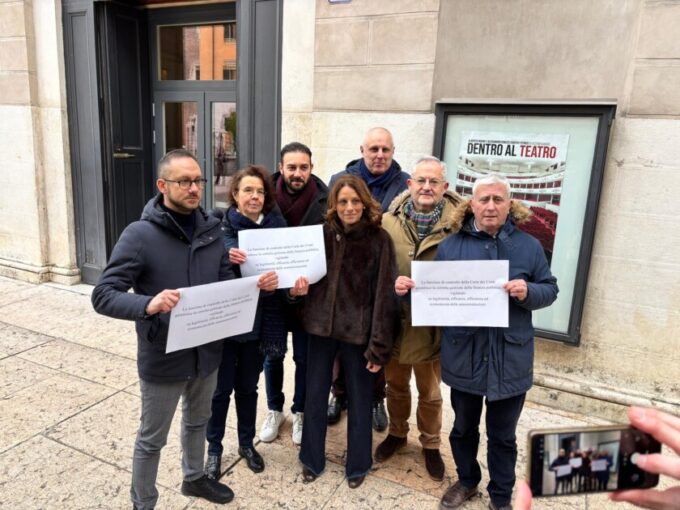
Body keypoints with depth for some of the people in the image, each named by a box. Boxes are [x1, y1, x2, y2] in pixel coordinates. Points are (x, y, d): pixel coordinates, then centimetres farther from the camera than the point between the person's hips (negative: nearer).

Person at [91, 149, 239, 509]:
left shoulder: (211, 229, -2)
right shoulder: (139, 235, -17)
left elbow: (226, 281, 6)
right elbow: (103, 295, -19)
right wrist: (148, 304, -37)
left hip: (207, 352, 5)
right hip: (163, 358, -5)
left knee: (197, 421, 27)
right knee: (152, 439, 15)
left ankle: (194, 477, 53)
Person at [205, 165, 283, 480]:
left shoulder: (277, 225, -1)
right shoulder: (222, 226, -8)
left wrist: (277, 279, -24)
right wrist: (226, 259, -32)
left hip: (260, 321, 2)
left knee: (248, 385, 18)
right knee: (221, 388, 10)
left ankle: (247, 443, 37)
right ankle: (214, 448, 31)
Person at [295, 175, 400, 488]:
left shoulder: (379, 240, -9)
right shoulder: (322, 234, 2)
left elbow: (384, 294, -10)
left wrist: (379, 345, -12)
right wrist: (297, 286, -9)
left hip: (358, 330, -3)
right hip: (321, 325, 3)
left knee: (359, 400, 13)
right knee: (314, 396, 14)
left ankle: (358, 464, 34)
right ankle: (312, 459, 36)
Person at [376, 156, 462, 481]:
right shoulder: (388, 221, -7)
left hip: (432, 323, -2)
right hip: (393, 319, 2)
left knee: (430, 392, 19)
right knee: (396, 384, 23)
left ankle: (431, 445, 42)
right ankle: (397, 433, 48)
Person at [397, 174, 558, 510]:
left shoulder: (529, 246, -1)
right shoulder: (451, 245, -1)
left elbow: (550, 290, 2)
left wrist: (528, 292, -20)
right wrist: (408, 287, -16)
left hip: (509, 359, 0)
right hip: (464, 357, 1)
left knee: (502, 435, 16)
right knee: (463, 427, 20)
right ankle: (467, 480, 46)